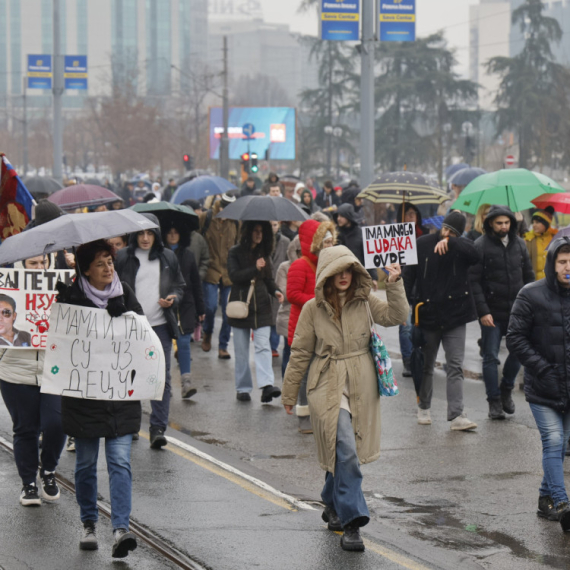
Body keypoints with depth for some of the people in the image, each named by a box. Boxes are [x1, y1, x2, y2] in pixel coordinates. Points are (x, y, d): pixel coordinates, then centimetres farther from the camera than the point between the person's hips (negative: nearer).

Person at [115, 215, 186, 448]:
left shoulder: (168, 257, 9)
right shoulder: (123, 257, 3)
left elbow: (180, 287, 17)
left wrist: (173, 299, -4)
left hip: (160, 325, 1)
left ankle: (158, 427, -3)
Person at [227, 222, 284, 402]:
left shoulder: (264, 253, 11)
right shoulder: (235, 252, 0)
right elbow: (234, 275, -13)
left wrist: (275, 291, -2)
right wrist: (255, 269, -25)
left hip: (261, 306, 2)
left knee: (263, 346, -12)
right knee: (241, 350, 5)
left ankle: (267, 384, -23)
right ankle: (243, 387, 14)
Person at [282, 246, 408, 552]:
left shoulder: (365, 302, 3)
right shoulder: (313, 309, -2)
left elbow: (396, 316, -9)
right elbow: (300, 352, 5)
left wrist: (394, 285, -18)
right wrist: (289, 392, 9)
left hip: (361, 384, 3)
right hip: (328, 384, -3)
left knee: (341, 450, 13)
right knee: (345, 449, -16)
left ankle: (333, 505, 37)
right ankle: (351, 521, -16)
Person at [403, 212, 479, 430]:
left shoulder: (461, 247, -1)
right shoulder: (422, 244, 0)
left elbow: (474, 255, -25)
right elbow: (409, 275, 3)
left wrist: (449, 242, -35)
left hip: (455, 315, -1)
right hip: (428, 314, 1)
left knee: (455, 366, -6)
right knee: (426, 365, 13)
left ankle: (456, 415, -10)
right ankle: (423, 407, 30)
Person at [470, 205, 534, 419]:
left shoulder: (519, 244, 8)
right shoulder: (481, 246, -6)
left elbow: (528, 276, 14)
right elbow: (474, 281, -9)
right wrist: (483, 311, -14)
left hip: (516, 311, 4)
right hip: (492, 312, -4)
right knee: (491, 357, 2)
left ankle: (506, 389, 26)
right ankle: (494, 401, 10)